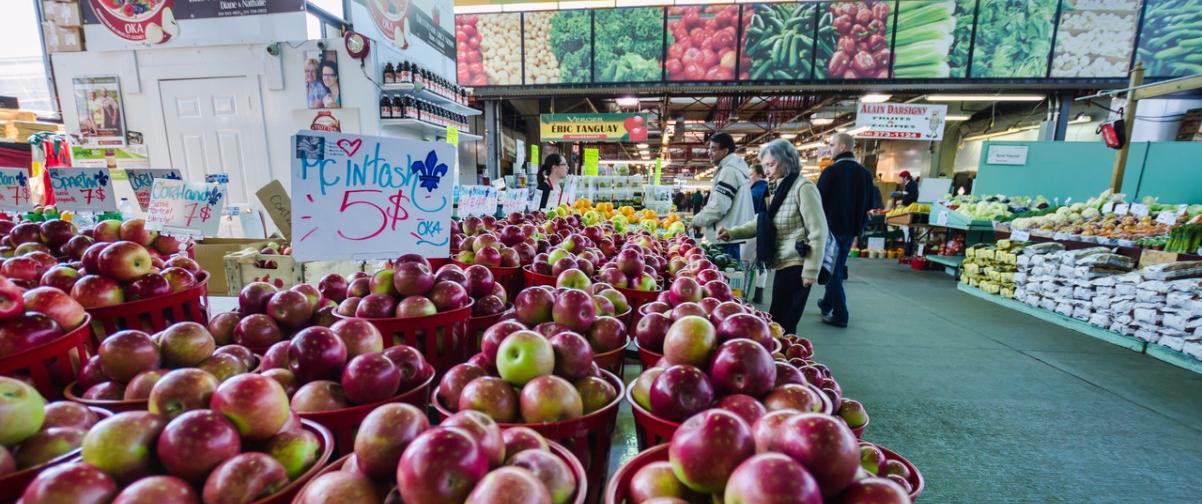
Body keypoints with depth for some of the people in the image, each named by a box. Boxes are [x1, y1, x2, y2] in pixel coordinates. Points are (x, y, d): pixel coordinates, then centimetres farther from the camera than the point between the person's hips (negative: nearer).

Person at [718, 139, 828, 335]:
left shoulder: (803, 187, -12)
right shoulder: (779, 188, 16)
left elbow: (818, 231, -15)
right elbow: (763, 222, 18)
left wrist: (811, 270, -16)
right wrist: (732, 233, 5)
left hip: (796, 266, -9)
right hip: (783, 264, 9)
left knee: (781, 324, -6)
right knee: (783, 323, 13)